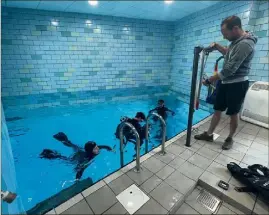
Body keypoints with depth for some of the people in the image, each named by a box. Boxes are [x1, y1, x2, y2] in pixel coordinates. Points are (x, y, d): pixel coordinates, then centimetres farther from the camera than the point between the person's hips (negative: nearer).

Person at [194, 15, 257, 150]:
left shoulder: (245, 44, -22)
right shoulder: (236, 40, 8)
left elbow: (229, 70, -25)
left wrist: (209, 80, -16)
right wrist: (217, 46, 10)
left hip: (237, 85, -9)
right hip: (225, 83, 9)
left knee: (233, 114, 6)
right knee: (217, 110, 12)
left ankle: (230, 139, 26)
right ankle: (208, 134, 24)